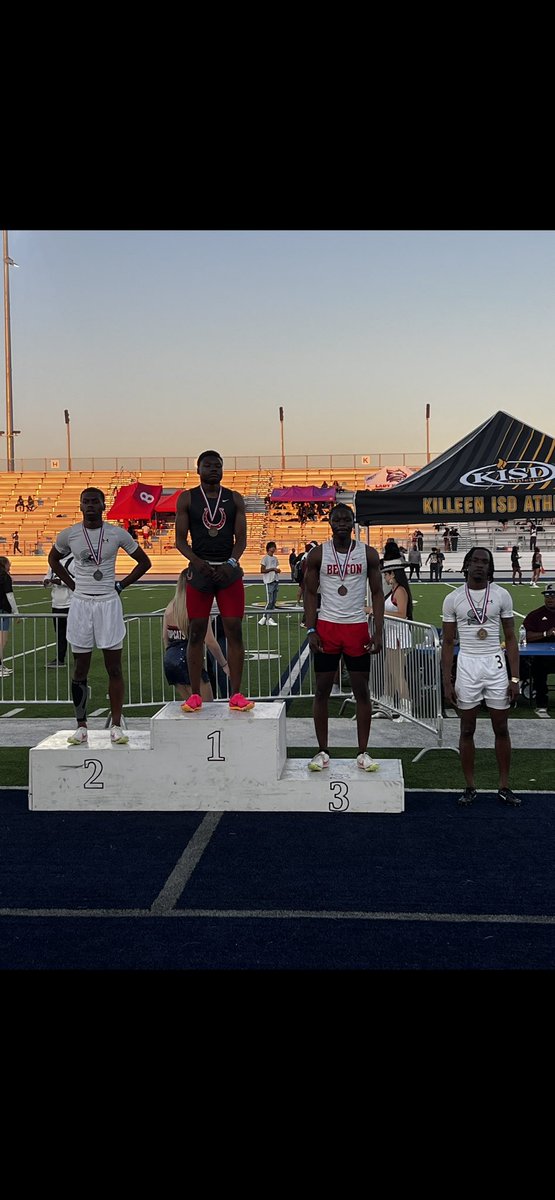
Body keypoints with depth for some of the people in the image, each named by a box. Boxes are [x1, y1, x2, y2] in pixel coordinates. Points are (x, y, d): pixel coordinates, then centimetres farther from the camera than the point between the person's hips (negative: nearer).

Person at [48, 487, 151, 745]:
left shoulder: (117, 534, -2)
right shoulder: (68, 535, 1)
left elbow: (144, 562, 9)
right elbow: (53, 559, 21)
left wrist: (121, 585, 1)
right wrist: (71, 585, 9)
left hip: (108, 603, -1)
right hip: (80, 604, 1)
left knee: (114, 668, 0)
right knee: (80, 669, 4)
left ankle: (116, 725, 7)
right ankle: (81, 726, 13)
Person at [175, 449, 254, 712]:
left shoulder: (235, 499, 7)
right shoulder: (187, 498, 3)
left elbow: (241, 539, 3)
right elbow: (180, 539, -1)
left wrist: (230, 564, -15)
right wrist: (198, 562, -17)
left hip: (229, 570, 1)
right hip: (199, 570, -1)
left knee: (234, 631, -2)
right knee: (196, 632, 2)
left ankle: (236, 695, 4)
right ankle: (195, 695, 9)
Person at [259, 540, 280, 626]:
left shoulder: (275, 558, 17)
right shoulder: (265, 558, -6)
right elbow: (262, 570, -11)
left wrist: (278, 570, 2)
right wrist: (272, 569, -16)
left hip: (276, 580, 8)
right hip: (269, 581, -8)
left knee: (274, 601, 6)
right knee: (269, 601, -10)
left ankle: (269, 618, 9)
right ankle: (264, 618, -2)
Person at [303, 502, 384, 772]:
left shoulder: (368, 553, 1)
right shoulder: (317, 554, 0)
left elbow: (377, 593, 3)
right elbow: (310, 593, 3)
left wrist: (378, 633, -5)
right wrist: (311, 630, -7)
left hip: (357, 627, 0)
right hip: (327, 627, 0)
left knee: (361, 691, 4)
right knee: (322, 690, 4)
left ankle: (363, 752, 13)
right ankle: (322, 752, 14)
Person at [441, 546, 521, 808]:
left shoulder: (501, 595, 0)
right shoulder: (453, 599, 0)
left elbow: (510, 639, 3)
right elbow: (448, 643, 3)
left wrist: (515, 678, -3)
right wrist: (446, 682, -2)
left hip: (495, 665, 0)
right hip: (467, 665, 0)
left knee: (501, 728, 6)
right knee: (467, 729, 6)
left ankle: (504, 786, 17)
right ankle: (470, 787, 16)